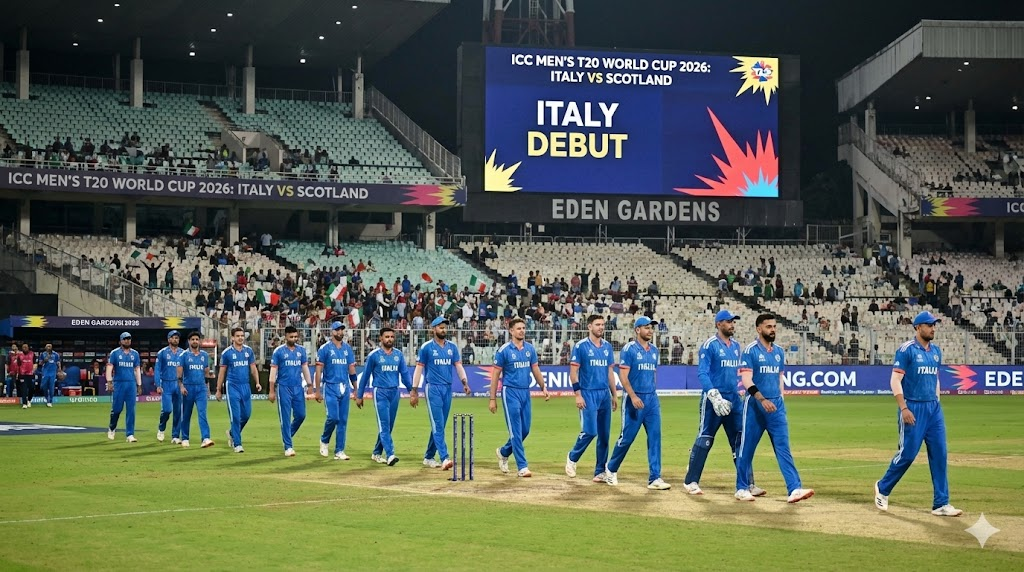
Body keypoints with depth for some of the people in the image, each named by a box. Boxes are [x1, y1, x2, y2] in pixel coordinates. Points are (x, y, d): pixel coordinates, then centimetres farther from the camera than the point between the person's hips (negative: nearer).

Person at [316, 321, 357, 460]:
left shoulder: (348, 348, 11)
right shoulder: (325, 348, -3)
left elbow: (352, 369, 13)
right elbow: (319, 370, -4)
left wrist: (355, 388, 9)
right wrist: (317, 390, -8)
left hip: (345, 388, 5)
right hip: (330, 387, -4)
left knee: (343, 420, 3)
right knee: (333, 417, -13)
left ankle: (339, 451, 7)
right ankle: (324, 440, 15)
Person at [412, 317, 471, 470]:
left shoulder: (452, 347, 10)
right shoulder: (426, 347, -2)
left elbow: (458, 366, 5)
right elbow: (419, 368, -2)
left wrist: (465, 382, -12)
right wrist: (414, 390, -7)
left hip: (448, 389, 5)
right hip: (433, 388, -5)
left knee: (440, 425, 9)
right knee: (437, 424, -12)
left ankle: (428, 457, 20)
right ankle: (444, 458, -20)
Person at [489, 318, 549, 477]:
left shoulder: (530, 348, 7)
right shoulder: (504, 350, -7)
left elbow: (535, 369, 16)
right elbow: (495, 374, -4)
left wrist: (543, 388, 9)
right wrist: (492, 399, -6)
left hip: (526, 392, 6)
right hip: (511, 392, -6)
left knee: (525, 430, 9)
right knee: (516, 431, -6)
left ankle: (504, 452, 33)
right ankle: (522, 467, -4)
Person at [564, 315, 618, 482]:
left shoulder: (607, 346, 12)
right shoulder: (580, 346, -5)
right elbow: (573, 372, -7)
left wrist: (614, 395, 14)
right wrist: (578, 395, -14)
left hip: (605, 394, 6)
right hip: (588, 394, -6)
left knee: (604, 434, 4)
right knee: (590, 431, -13)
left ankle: (600, 472, 11)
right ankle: (572, 458, 12)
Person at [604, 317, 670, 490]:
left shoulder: (654, 349, 12)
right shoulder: (629, 349, -8)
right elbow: (623, 376, -13)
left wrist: (653, 396, 16)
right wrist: (633, 396, -22)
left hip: (652, 398, 6)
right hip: (634, 399, -6)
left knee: (655, 437, -2)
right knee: (627, 437, -1)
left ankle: (654, 478, -1)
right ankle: (611, 469, 22)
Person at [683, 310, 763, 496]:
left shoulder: (736, 346, 14)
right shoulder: (709, 345, -8)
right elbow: (702, 373, -15)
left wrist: (743, 392, 15)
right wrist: (714, 396, -25)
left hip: (734, 399, 7)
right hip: (713, 399, -7)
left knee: (741, 441, 3)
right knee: (704, 439, -1)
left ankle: (748, 484, 5)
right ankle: (691, 481, 9)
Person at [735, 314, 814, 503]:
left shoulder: (779, 352, 13)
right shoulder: (750, 351, -7)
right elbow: (746, 380, -15)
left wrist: (780, 401, 14)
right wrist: (762, 400, -26)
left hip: (776, 405, 5)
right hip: (755, 405, -5)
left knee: (783, 448, -3)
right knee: (747, 448, 3)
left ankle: (794, 489, -10)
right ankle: (742, 488, 15)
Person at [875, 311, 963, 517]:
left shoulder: (936, 351, 13)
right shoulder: (907, 350, -8)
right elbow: (895, 380, -12)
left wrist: (936, 405, 14)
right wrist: (903, 408, -19)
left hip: (933, 408, 7)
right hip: (913, 408, -7)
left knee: (939, 454, 1)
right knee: (907, 453, -5)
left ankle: (941, 504, 3)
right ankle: (882, 489, 17)